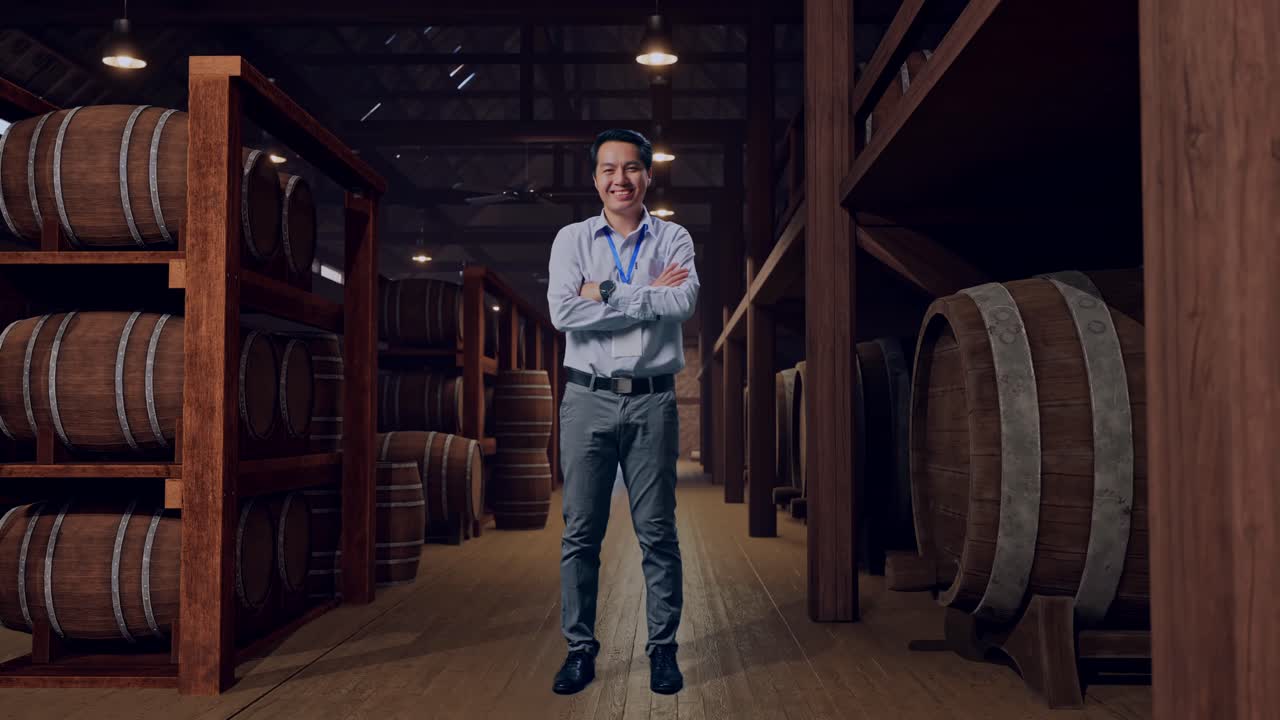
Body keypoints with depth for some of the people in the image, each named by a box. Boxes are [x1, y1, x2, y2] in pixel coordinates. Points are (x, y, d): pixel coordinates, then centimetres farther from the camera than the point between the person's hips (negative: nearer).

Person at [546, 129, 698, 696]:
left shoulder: (674, 239, 7)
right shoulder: (572, 239, 7)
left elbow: (684, 302, -13)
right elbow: (562, 314, -10)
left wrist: (606, 296, -11)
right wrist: (648, 297, -9)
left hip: (652, 399, 0)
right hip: (588, 398, 1)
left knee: (657, 531, 5)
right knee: (580, 531, 5)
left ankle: (663, 648, 16)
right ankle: (580, 648, 17)